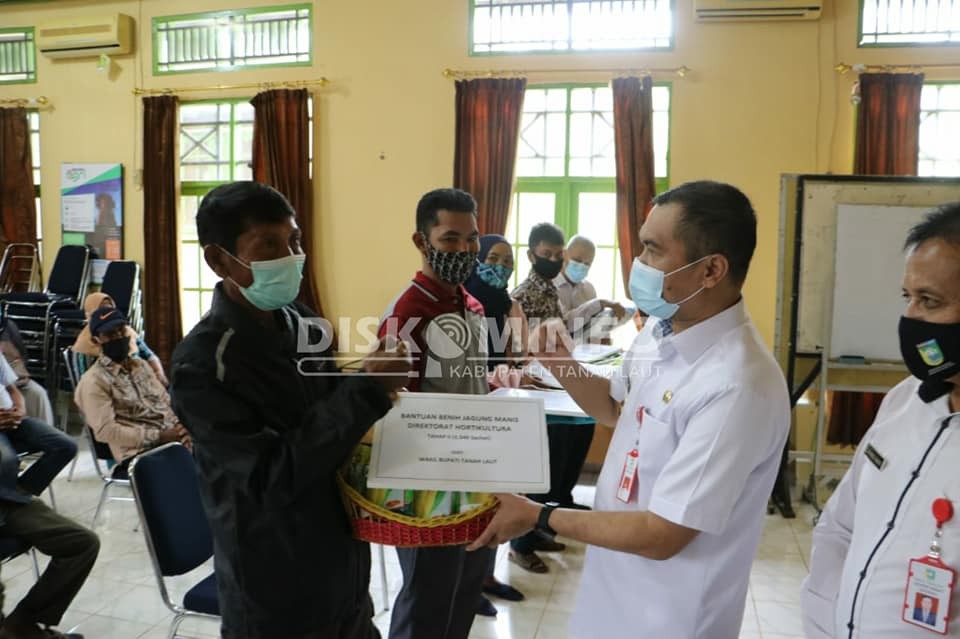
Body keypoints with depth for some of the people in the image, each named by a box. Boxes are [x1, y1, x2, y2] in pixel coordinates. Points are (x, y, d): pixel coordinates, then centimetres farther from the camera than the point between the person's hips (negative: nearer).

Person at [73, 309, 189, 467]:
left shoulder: (141, 365, 21)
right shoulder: (93, 381, 0)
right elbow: (106, 430, -9)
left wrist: (179, 427, -4)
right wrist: (158, 436, -15)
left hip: (170, 439, 7)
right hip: (138, 452, -7)